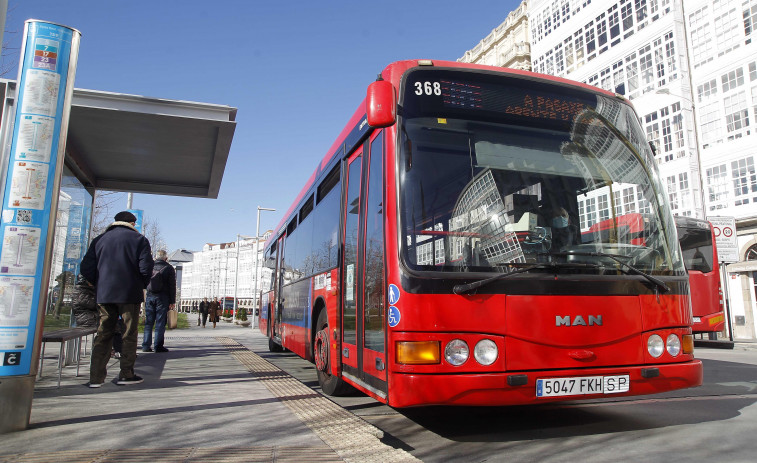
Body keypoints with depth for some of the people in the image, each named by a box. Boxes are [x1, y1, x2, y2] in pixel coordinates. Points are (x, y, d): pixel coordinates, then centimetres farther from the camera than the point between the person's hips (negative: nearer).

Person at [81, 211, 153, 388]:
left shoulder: (99, 240, 11)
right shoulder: (139, 240, 0)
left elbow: (86, 268, 5)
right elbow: (146, 268, -9)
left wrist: (99, 285, 17)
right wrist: (142, 286, 7)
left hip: (104, 295, 4)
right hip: (130, 295, -3)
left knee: (103, 335, 9)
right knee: (129, 335, 4)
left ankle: (96, 377, 7)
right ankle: (126, 374, 6)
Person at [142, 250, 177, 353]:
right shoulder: (169, 268, -1)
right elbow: (172, 286, -4)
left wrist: (144, 298, 19)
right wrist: (172, 301, -1)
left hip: (150, 297, 4)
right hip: (162, 298, -3)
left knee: (148, 322, 8)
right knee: (160, 322, -1)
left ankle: (146, 345, 7)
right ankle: (158, 346, -2)